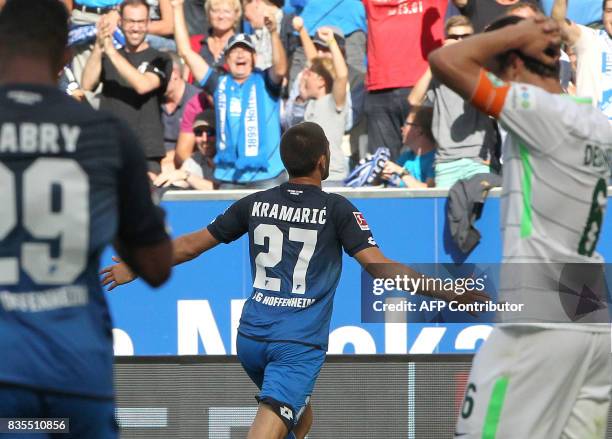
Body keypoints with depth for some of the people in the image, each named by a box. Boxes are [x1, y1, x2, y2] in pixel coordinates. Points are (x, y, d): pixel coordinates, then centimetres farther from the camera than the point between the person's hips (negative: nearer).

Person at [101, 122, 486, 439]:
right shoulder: (337, 209, -4)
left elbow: (191, 245, 16)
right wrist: (450, 294, -10)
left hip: (252, 336, 6)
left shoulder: (255, 204, 8)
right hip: (299, 342, -5)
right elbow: (379, 267, -12)